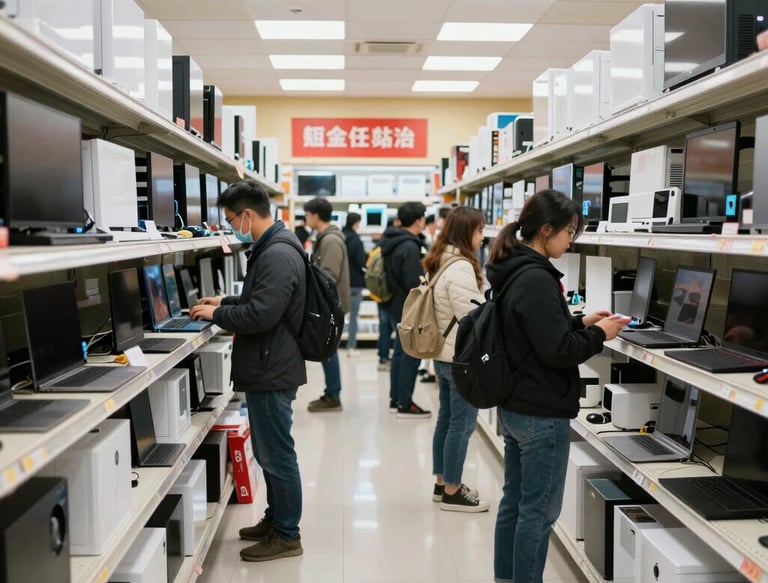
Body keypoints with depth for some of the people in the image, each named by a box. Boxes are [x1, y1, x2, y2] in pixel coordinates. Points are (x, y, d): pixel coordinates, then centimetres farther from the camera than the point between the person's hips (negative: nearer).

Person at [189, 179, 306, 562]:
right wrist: (223, 302, 15)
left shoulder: (278, 255, -21)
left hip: (272, 371, -11)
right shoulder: (270, 249, 13)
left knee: (277, 455, 1)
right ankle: (275, 519, 34)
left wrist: (216, 315, -12)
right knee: (269, 452, 19)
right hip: (267, 368, 11)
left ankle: (286, 536, 14)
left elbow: (259, 315, -27)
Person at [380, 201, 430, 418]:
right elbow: (414, 284, -23)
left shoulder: (390, 241, 8)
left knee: (400, 351, 17)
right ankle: (405, 404, 5)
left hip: (396, 304, 10)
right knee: (411, 354, -1)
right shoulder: (410, 247, -22)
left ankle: (396, 398, 24)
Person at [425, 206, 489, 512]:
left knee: (446, 419, 16)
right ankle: (452, 493, 9)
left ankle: (443, 483, 26)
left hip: (443, 354, 10)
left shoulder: (441, 262, 10)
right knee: (462, 425, -1)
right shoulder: (461, 267, -20)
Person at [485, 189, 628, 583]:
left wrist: (580, 322, 10)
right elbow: (557, 351, -22)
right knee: (539, 510, 4)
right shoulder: (537, 279, -22)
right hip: (542, 414, -9)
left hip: (514, 407, 10)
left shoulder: (513, 272, 8)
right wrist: (599, 335, -7)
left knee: (514, 502, 17)